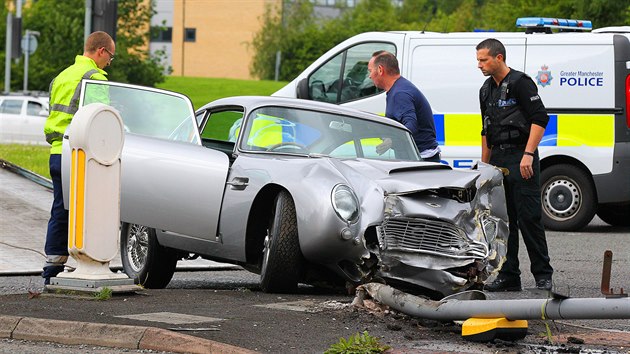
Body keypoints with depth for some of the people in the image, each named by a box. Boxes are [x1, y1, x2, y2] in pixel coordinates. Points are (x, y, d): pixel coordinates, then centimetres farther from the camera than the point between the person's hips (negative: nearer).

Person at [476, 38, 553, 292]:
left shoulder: (520, 82, -8)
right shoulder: (487, 90, 17)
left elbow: (540, 118, -14)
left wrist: (528, 155, -21)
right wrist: (484, 165, 20)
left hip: (521, 158, -8)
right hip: (498, 159, 8)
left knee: (529, 218, -8)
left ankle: (543, 275, -2)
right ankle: (508, 277, 10)